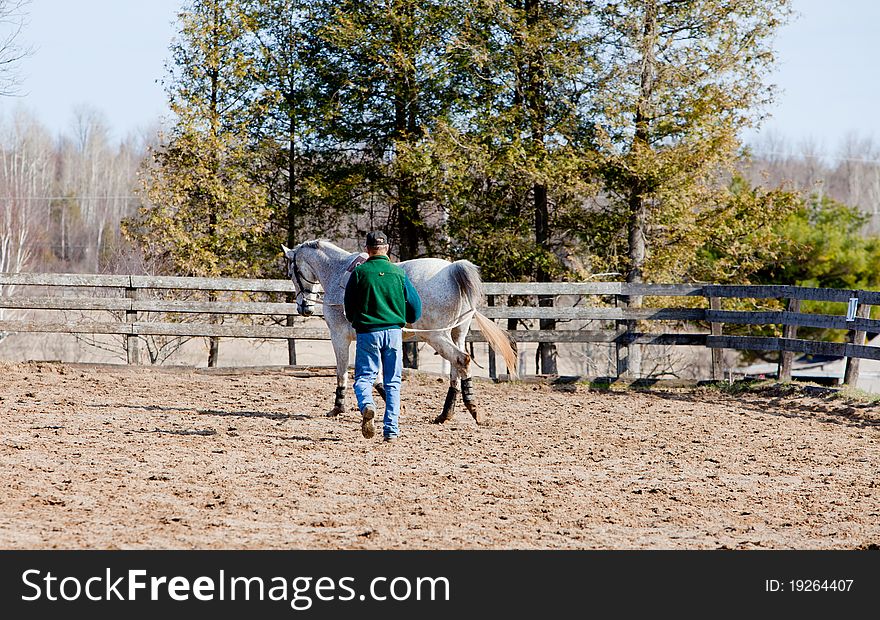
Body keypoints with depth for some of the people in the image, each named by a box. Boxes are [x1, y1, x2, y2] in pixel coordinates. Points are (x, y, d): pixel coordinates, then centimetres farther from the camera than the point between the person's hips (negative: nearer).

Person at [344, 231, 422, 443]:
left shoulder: (359, 272, -2)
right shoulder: (398, 273, 3)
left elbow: (349, 307, 4)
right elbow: (415, 307, 6)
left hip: (367, 332, -2)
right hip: (394, 332, 2)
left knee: (364, 377, 3)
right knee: (393, 382, 10)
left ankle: (366, 405, -29)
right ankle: (391, 429, 3)